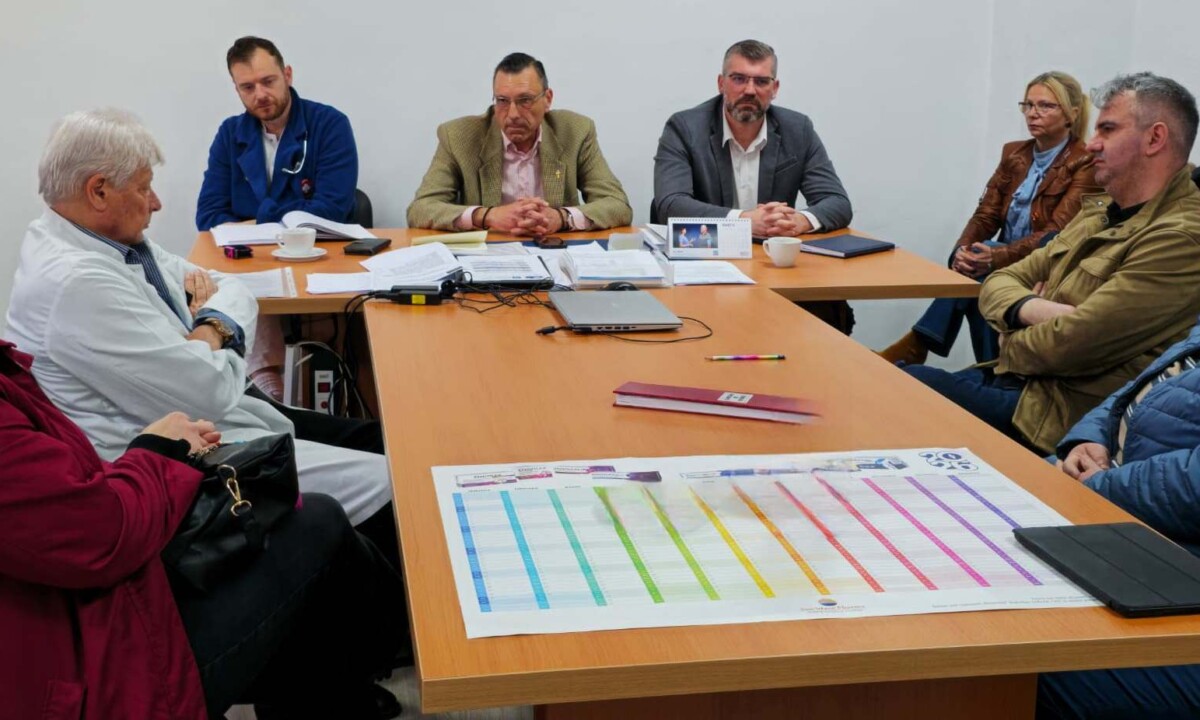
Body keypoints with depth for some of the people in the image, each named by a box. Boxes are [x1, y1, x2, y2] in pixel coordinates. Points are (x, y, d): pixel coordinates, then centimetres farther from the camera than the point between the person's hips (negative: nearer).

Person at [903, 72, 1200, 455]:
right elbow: (998, 284, 13)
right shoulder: (1097, 214, 17)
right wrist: (1033, 310, -10)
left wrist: (1009, 344, 1)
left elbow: (1067, 347, -20)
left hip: (1067, 414, -8)